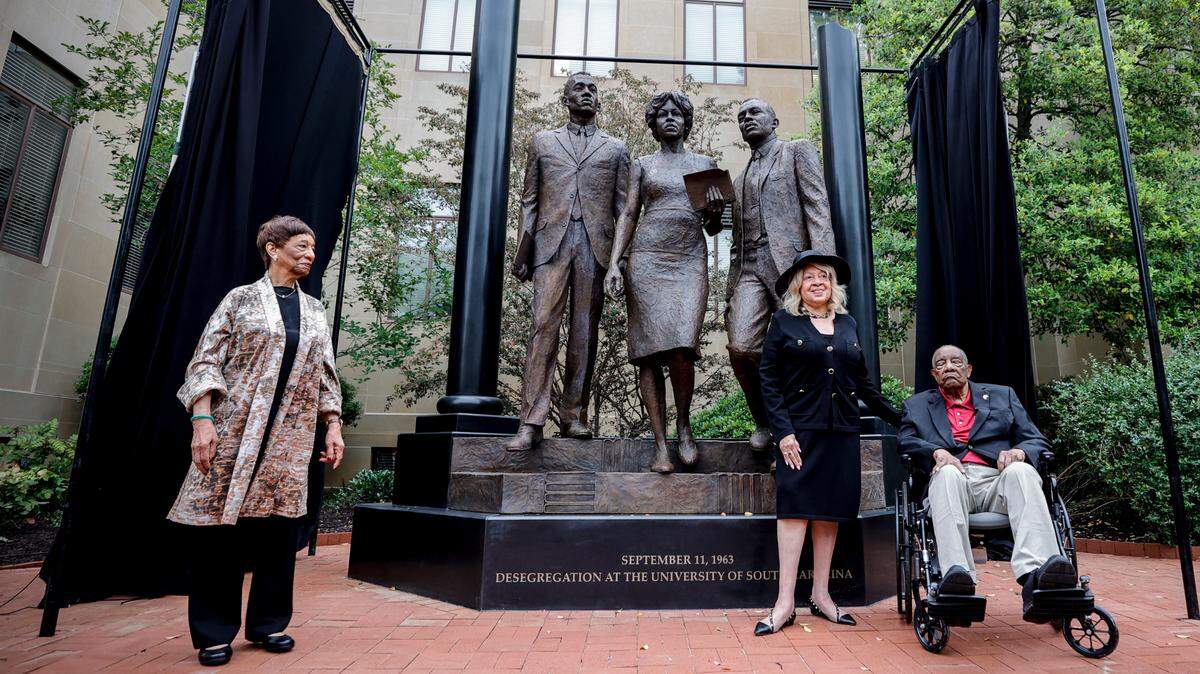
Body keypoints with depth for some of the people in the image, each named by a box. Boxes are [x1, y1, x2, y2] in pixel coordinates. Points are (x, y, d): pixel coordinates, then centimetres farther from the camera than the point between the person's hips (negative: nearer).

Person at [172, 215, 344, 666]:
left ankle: (269, 623, 17)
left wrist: (334, 426, 6)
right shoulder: (241, 299, 4)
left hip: (290, 435, 3)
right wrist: (202, 418, -13)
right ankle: (214, 632, 14)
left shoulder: (314, 310, 15)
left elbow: (325, 374, 14)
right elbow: (206, 361, -2)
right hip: (235, 426, -3)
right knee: (218, 522, 0)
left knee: (280, 522, 4)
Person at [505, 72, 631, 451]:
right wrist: (522, 250, 3)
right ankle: (531, 423, -14)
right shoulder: (542, 142, 21)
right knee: (544, 326, -12)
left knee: (585, 332, -1)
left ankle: (574, 416, 5)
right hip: (551, 241, -1)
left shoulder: (615, 149, 21)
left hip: (596, 245, 1)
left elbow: (623, 206, 12)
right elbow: (529, 200, 14)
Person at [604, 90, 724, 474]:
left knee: (682, 348, -17)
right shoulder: (643, 165, 17)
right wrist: (614, 263, -3)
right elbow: (628, 216, 9)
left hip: (690, 260, 0)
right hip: (647, 259, 0)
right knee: (649, 349, -7)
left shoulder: (706, 164, 20)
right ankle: (660, 443, -1)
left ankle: (683, 423, 9)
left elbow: (713, 228, 19)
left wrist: (715, 212, -4)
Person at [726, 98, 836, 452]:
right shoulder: (739, 180, 29)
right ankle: (763, 420, 6)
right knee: (741, 347, -15)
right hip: (749, 269, 4)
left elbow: (818, 208, -1)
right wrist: (729, 293, 17)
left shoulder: (798, 151, 13)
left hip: (790, 263, -4)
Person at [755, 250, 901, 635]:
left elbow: (863, 382, 20)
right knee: (795, 506, -7)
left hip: (841, 431, 4)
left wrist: (898, 418, 19)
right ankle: (785, 602, -3)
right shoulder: (784, 322, 3)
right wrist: (783, 431, -12)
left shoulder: (848, 324, 16)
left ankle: (821, 595, 17)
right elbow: (769, 380, -3)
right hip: (799, 430, -4)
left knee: (830, 510, 7)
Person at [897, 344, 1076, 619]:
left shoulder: (1002, 395, 27)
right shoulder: (918, 405, 24)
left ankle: (1035, 576, -51)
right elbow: (906, 441, 7)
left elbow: (1037, 441, 18)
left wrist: (1019, 451, -6)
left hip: (997, 479, 1)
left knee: (1021, 471, -32)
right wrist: (937, 451, -14)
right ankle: (958, 577, -52)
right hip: (952, 479, -1)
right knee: (947, 473, -36)